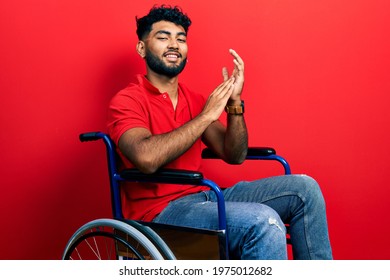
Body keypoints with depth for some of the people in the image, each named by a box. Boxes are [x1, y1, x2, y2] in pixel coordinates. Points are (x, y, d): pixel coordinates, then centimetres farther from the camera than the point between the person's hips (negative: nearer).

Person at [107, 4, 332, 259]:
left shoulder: (194, 100, 15)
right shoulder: (127, 101, -5)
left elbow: (234, 156, 9)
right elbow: (147, 158, -26)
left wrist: (235, 102, -5)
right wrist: (206, 116, -17)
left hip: (204, 198, 7)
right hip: (160, 211, -7)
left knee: (303, 187, -6)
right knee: (264, 221, -30)